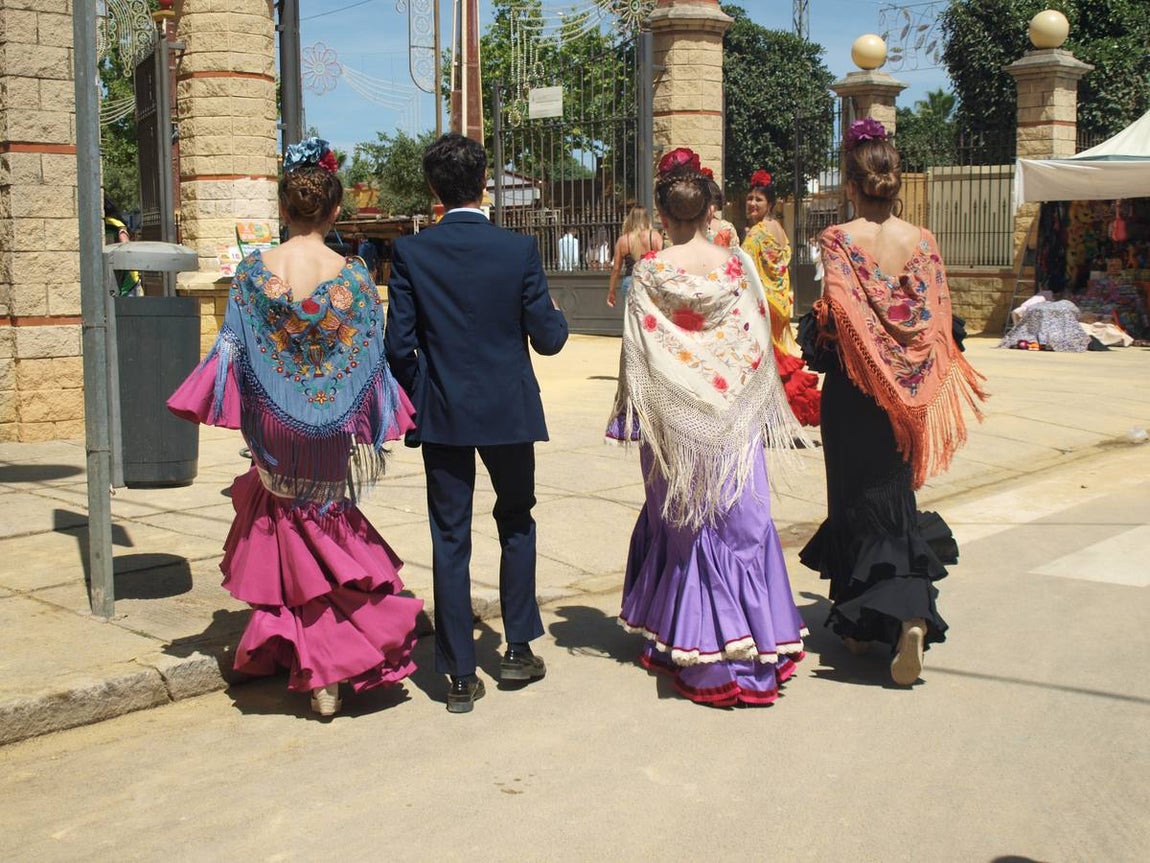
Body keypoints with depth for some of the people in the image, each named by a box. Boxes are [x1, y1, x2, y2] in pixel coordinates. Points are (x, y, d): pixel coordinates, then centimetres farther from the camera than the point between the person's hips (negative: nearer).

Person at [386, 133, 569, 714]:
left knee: (451, 540, 6)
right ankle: (518, 649, 24)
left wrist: (422, 396, 11)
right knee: (516, 524, 20)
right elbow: (547, 338, -5)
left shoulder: (410, 253, -7)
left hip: (442, 414, 0)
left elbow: (399, 345, -7)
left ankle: (461, 677, 10)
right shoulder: (519, 250, -8)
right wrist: (558, 319, 18)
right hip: (508, 410, 0)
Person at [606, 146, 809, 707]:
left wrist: (630, 414, 2)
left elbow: (638, 353, -6)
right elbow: (759, 343, 2)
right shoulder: (739, 266, -2)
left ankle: (681, 645, 17)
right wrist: (768, 410, 12)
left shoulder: (650, 273, -7)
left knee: (679, 524, 11)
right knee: (741, 522, 6)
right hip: (735, 419, 1)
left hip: (673, 421, -1)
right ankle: (754, 647, 10)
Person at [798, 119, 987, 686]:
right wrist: (927, 382, 11)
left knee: (854, 498, 10)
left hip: (853, 391, -3)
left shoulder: (838, 239, -10)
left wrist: (811, 334, -1)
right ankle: (910, 615, -5)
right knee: (894, 499, 12)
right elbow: (940, 320, 0)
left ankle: (858, 623, 18)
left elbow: (836, 313, -20)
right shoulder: (923, 241, 1)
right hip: (907, 395, 3)